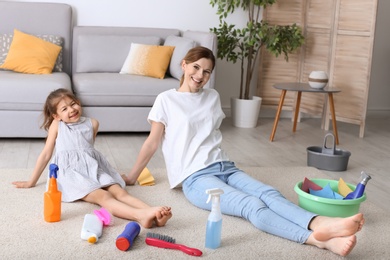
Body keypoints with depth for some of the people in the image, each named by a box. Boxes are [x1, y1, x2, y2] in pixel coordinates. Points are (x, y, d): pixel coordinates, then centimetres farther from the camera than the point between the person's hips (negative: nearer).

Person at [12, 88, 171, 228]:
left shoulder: (92, 124, 18)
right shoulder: (57, 125, 13)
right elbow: (46, 154, 16)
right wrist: (31, 182, 18)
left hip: (93, 168, 4)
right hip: (70, 172, -4)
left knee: (119, 191, -26)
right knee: (103, 196, -33)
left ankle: (152, 214, -52)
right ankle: (141, 216, -59)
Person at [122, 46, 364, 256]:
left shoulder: (213, 97, 17)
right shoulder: (166, 100, 3)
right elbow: (153, 142, 7)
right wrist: (131, 177, 10)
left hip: (225, 168, 6)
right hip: (196, 177, -5)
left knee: (270, 194, -26)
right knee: (254, 206, -30)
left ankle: (321, 224, -51)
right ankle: (318, 238, -52)